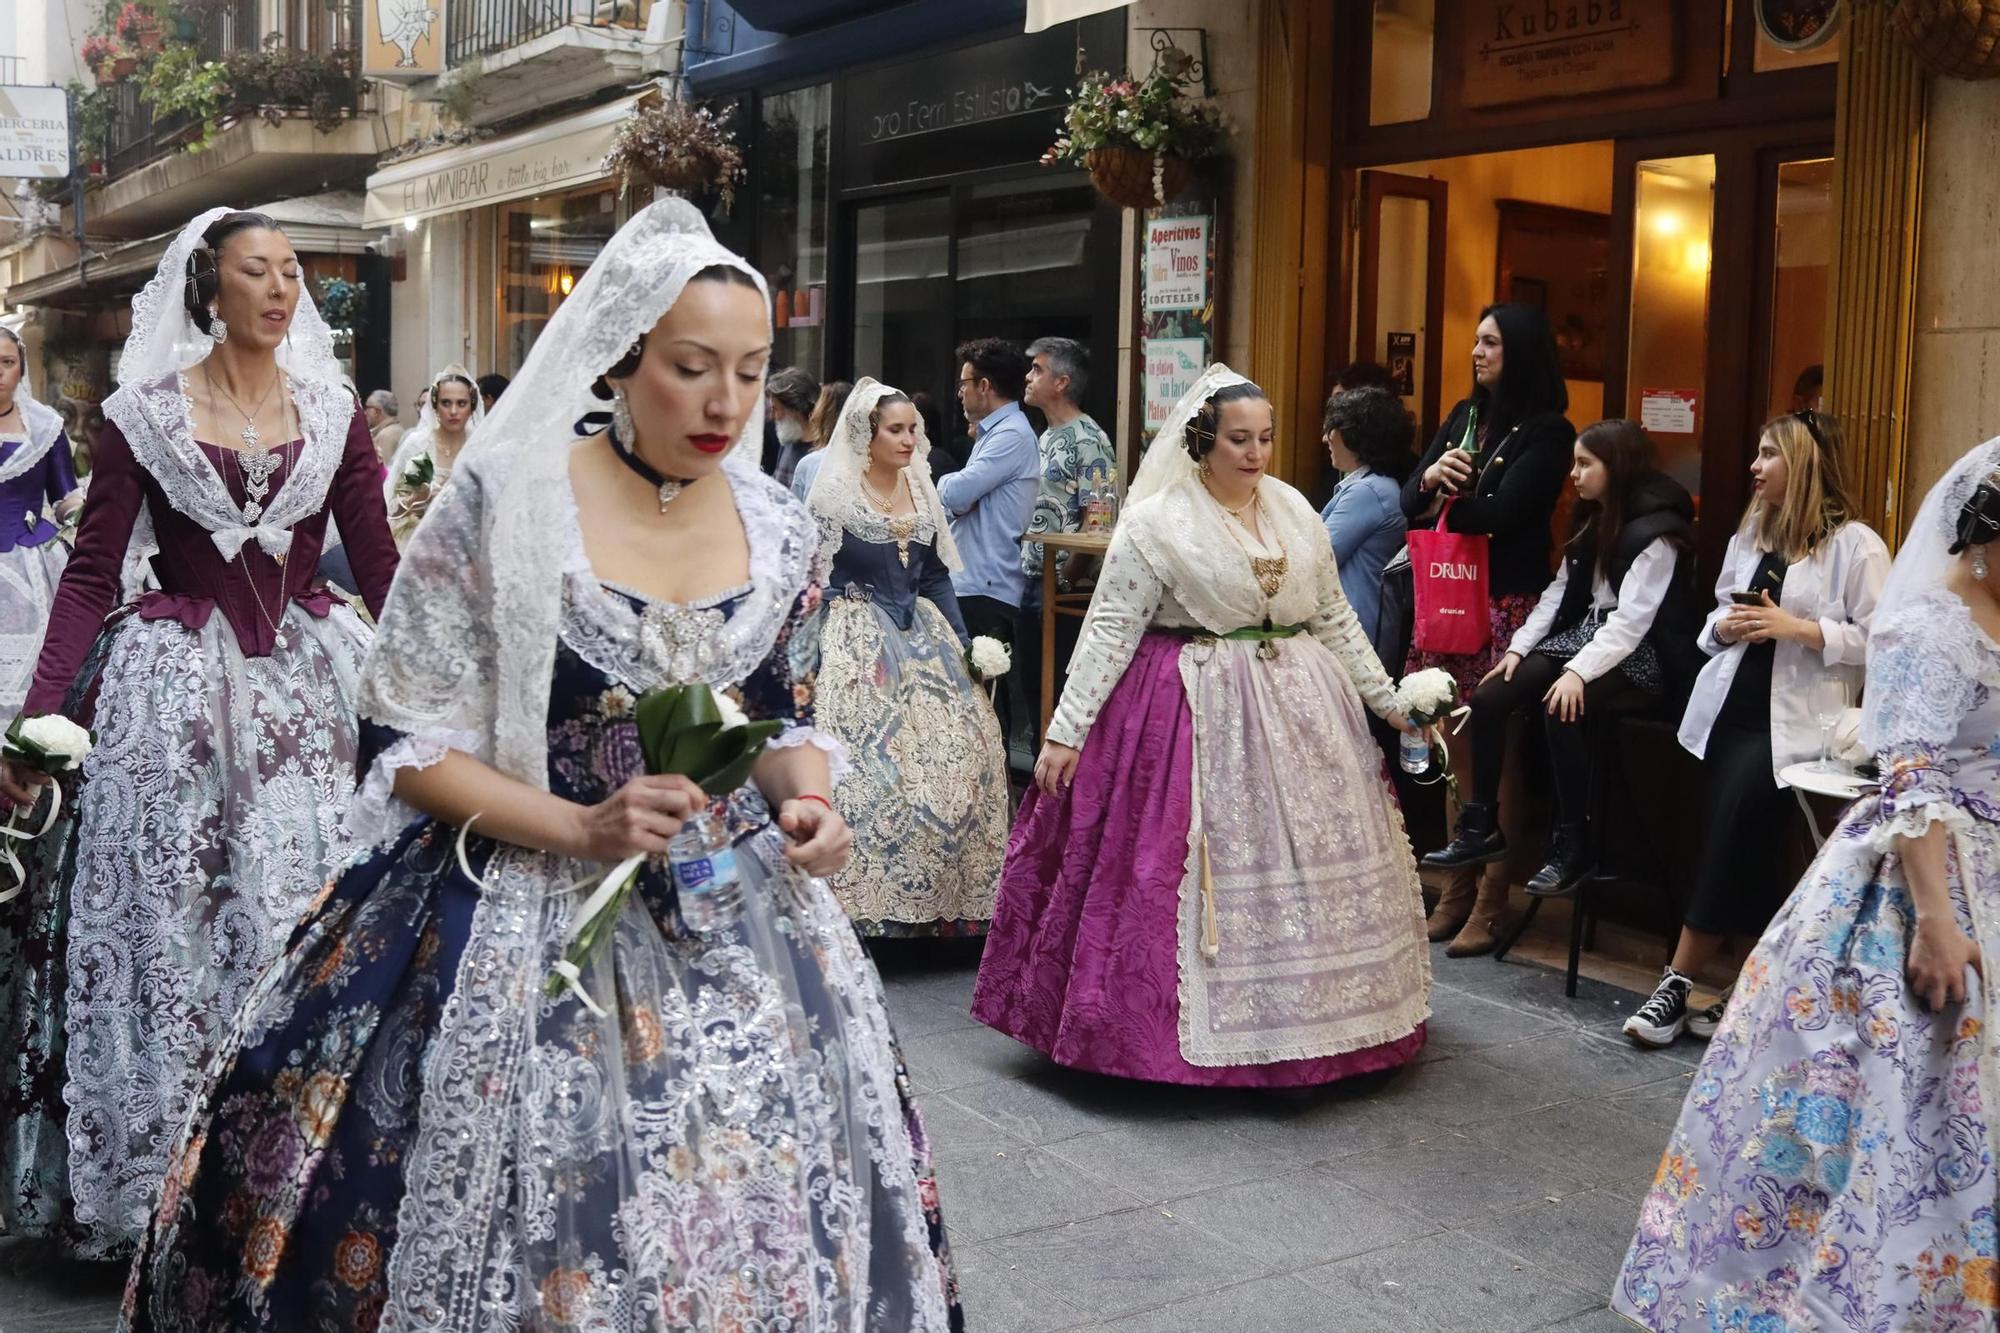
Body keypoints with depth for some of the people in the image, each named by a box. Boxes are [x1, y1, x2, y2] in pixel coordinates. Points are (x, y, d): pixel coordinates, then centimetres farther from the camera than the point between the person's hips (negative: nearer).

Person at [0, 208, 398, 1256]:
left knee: (310, 914, 1)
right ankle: (161, 1179, 20)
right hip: (177, 691, -1)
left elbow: (379, 563, 5)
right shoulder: (145, 411, 0)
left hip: (310, 680, 2)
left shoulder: (330, 411, 6)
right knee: (168, 924, 4)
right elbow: (92, 572, -3)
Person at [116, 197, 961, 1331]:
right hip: (525, 920, -4)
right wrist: (580, 828, -22)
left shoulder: (778, 528, 2)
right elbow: (411, 746, -9)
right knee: (540, 1224, 2)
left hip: (735, 921, 4)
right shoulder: (503, 504, -12)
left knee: (751, 1215, 9)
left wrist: (808, 803, -7)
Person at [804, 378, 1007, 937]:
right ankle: (874, 902, -2)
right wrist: (806, 661, -13)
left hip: (923, 638, 6)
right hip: (859, 642, -6)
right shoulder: (835, 496, -7)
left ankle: (945, 898, 12)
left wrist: (964, 642, 7)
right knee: (870, 765, -12)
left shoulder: (922, 492, 10)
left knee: (957, 750, 0)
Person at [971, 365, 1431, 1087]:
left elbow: (1334, 617, 15)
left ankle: (1301, 1019, 24)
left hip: (1299, 706, 6)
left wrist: (1387, 700, 15)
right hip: (1196, 714, -5)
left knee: (1306, 861, 10)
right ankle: (1191, 1031, 9)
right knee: (1188, 865, -4)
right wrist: (1066, 730, -13)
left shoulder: (1294, 510, 8)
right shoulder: (1156, 522, -8)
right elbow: (1109, 630, -9)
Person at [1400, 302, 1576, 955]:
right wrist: (1429, 478, -13)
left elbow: (1502, 513, -16)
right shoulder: (1464, 416, 15)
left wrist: (1440, 505, -2)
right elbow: (1410, 502, 9)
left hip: (1506, 604, -6)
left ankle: (1490, 903, 1)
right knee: (1457, 747, 8)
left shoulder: (1547, 430, -5)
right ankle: (1457, 887, 17)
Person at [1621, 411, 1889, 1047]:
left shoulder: (1854, 544, -5)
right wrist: (1727, 626, 1)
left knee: (1735, 820, -20)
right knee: (1743, 849, -2)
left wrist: (1798, 628, -17)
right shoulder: (1751, 531, 16)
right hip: (1730, 708, 6)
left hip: (1793, 720, -6)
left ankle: (1679, 985, -11)